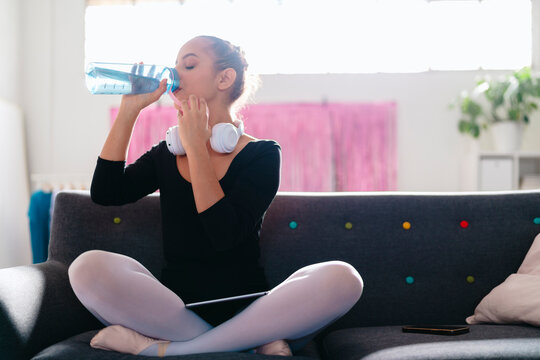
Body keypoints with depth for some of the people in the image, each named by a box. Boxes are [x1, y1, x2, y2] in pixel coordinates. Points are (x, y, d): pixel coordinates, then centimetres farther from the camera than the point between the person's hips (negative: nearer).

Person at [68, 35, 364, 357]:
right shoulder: (166, 155, 13)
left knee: (342, 278, -30)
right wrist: (129, 109, -2)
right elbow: (105, 193, -3)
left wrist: (196, 146, -12)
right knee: (88, 267, -25)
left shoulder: (262, 154, 0)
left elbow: (226, 235, -14)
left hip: (246, 311, -2)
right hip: (175, 309, 2)